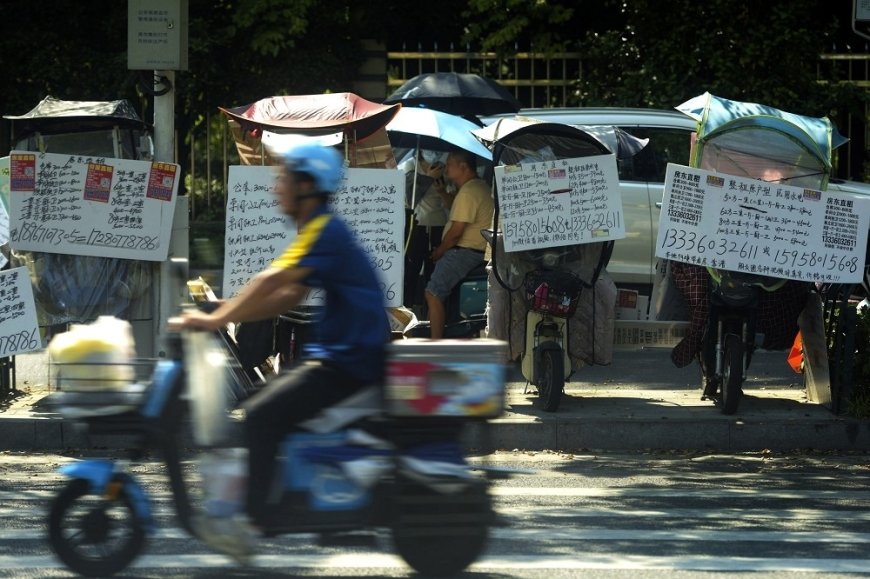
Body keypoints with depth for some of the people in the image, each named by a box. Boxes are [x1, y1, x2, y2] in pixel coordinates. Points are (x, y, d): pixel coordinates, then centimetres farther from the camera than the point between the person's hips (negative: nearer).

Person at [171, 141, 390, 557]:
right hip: (334, 356, 11)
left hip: (349, 363, -11)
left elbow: (271, 281, -24)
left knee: (262, 416, -19)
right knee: (260, 409, 14)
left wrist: (217, 319, -21)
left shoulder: (325, 232, -15)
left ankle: (252, 520, -17)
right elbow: (287, 297, 19)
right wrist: (222, 317, 11)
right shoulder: (318, 231, 18)